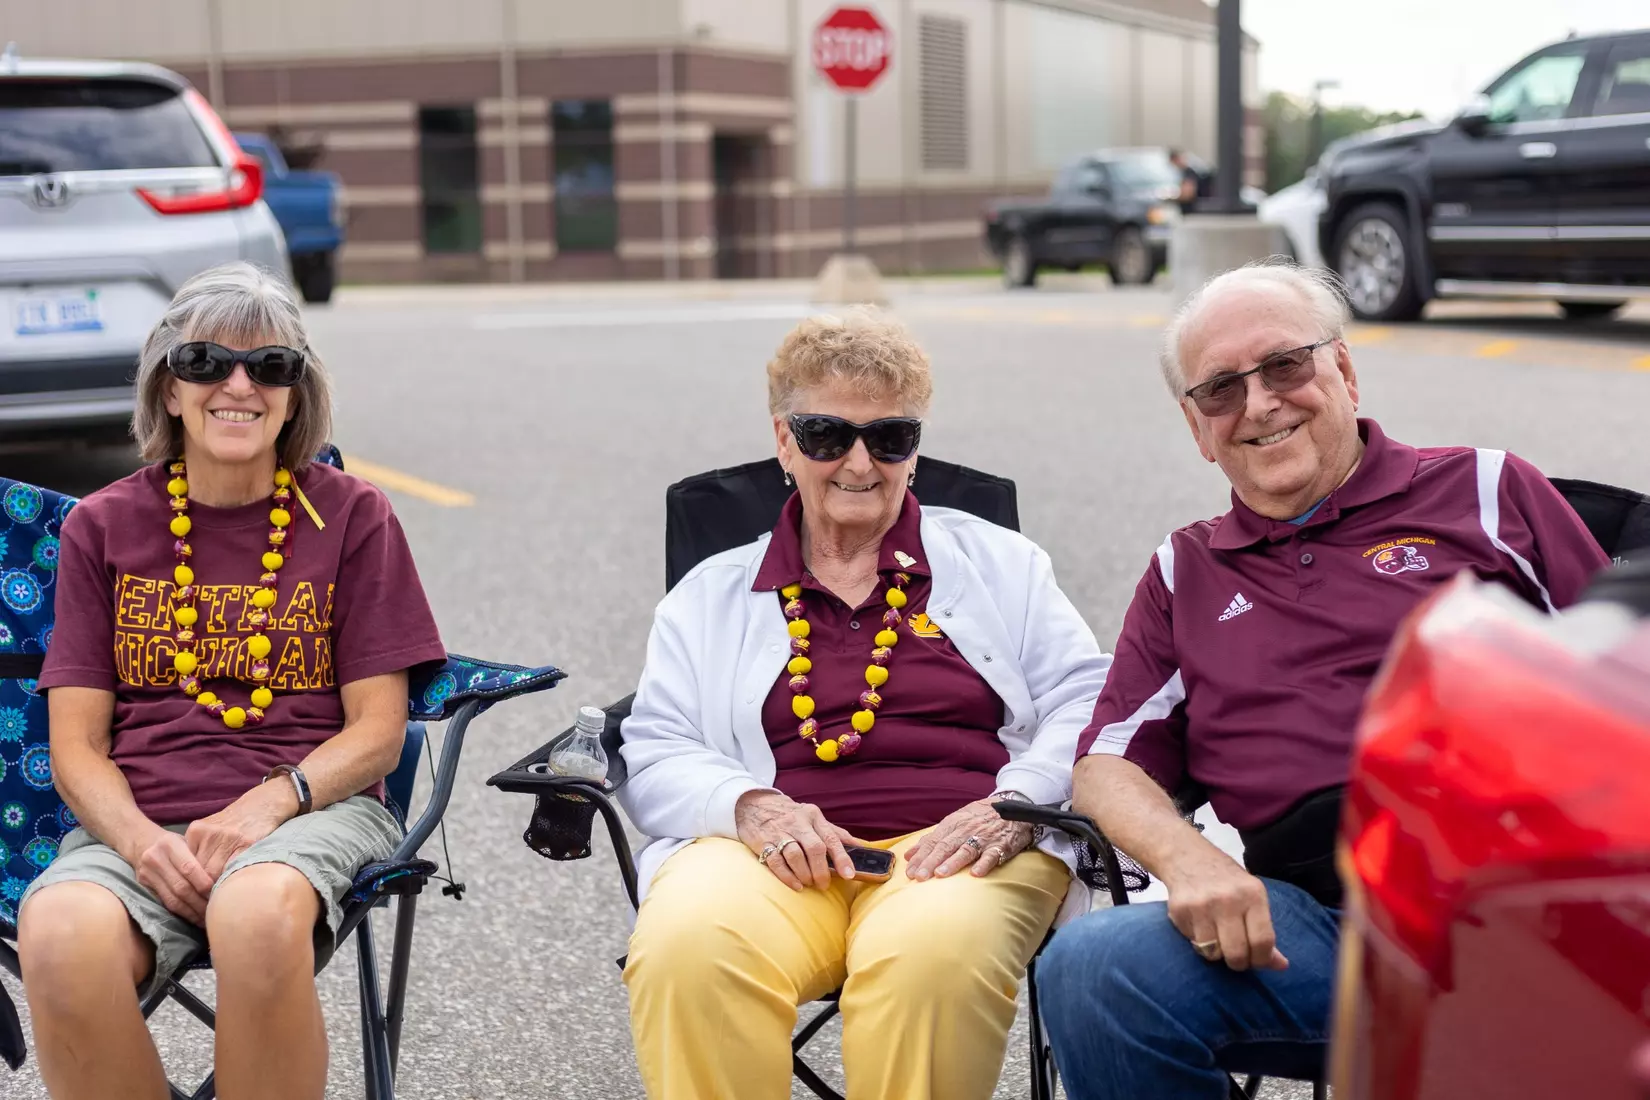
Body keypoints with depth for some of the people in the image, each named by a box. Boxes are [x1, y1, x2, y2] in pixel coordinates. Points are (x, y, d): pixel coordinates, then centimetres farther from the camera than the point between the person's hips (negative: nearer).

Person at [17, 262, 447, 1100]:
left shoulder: (351, 517, 10)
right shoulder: (104, 527, 13)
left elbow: (377, 731, 5)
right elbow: (76, 747, 8)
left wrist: (268, 803, -14)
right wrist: (141, 841, -14)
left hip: (312, 806, -1)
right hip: (139, 821, 1)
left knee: (258, 910, -37)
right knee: (61, 936, -33)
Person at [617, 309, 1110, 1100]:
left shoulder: (998, 564, 21)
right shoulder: (712, 597, 22)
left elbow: (1085, 703, 11)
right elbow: (654, 754, 13)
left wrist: (1015, 804, -10)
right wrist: (750, 805, -9)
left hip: (953, 846, 0)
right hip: (772, 851, 1)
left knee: (931, 951, -38)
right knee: (685, 949, -35)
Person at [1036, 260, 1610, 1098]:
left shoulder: (1484, 491, 16)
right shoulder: (1186, 574, 24)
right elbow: (1108, 764, 18)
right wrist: (1187, 858, -5)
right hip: (1319, 916, 3)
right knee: (1087, 969, -25)